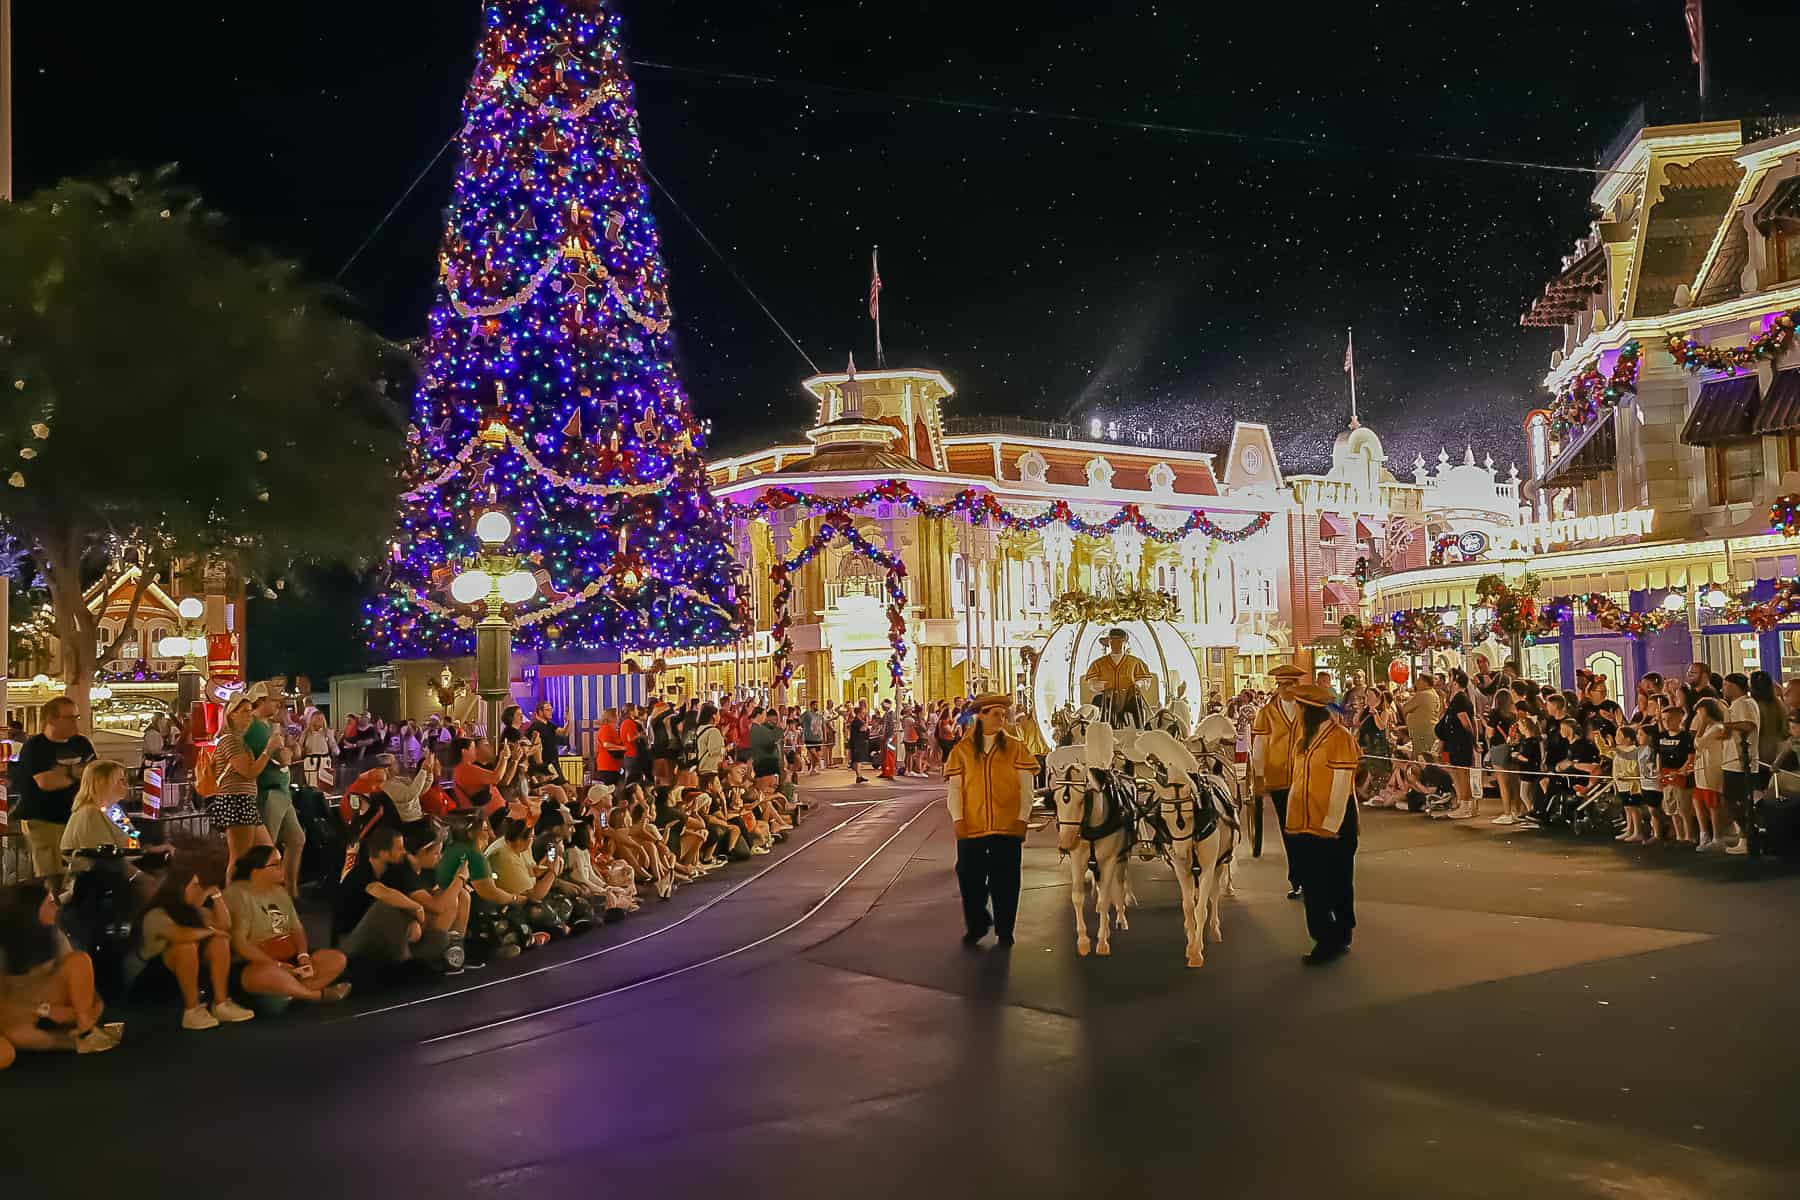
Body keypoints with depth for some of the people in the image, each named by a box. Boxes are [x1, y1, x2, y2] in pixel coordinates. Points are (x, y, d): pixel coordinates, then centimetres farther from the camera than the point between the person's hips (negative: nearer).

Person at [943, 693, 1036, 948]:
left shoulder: (1015, 748, 3)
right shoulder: (962, 750, 4)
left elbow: (1027, 787, 3)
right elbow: (954, 787, 4)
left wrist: (1022, 818, -5)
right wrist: (957, 819, -5)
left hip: (1007, 827, 0)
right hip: (971, 828, 1)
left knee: (1005, 880, 4)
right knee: (970, 879, 5)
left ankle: (1004, 930, 18)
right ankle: (976, 926, 25)